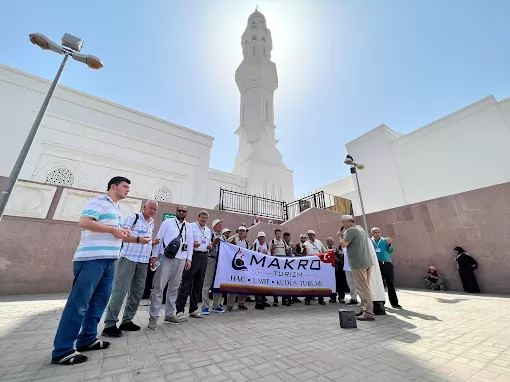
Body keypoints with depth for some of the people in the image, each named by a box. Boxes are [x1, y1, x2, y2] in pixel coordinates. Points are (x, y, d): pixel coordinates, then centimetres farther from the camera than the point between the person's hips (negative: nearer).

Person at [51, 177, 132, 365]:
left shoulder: (116, 208, 22)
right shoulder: (98, 202, -6)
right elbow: (84, 222, -19)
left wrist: (122, 233, 10)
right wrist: (113, 229, -16)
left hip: (108, 260, 10)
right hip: (91, 259, -9)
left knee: (100, 300, 13)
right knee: (79, 302, -3)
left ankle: (87, 338, 24)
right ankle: (62, 350, 7)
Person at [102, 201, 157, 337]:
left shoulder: (152, 223, 17)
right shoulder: (134, 217, -4)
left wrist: (153, 243, 8)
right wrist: (138, 239, -25)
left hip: (143, 261, 7)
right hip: (129, 258, -7)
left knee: (137, 291, 9)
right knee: (120, 290, -4)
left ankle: (127, 320, 21)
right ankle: (110, 324, 6)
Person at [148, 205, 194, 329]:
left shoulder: (189, 227, 11)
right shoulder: (167, 222, 1)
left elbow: (190, 243, 11)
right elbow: (159, 239, -1)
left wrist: (189, 259, 6)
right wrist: (155, 255, -7)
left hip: (181, 259, 4)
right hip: (166, 257, -4)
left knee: (174, 288, 13)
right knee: (159, 287, -2)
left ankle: (170, 314, 25)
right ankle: (153, 317, 10)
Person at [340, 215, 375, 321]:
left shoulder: (350, 230, -13)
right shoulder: (361, 229, 17)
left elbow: (344, 244, -19)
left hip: (358, 263, -10)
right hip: (368, 262, 10)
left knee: (363, 289, -3)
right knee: (365, 287, 16)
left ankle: (368, 313, 2)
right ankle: (365, 309, 25)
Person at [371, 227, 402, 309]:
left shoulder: (385, 240, 5)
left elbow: (391, 251, 0)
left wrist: (389, 244, -17)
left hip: (387, 264, 0)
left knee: (391, 284, 3)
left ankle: (394, 303, 14)